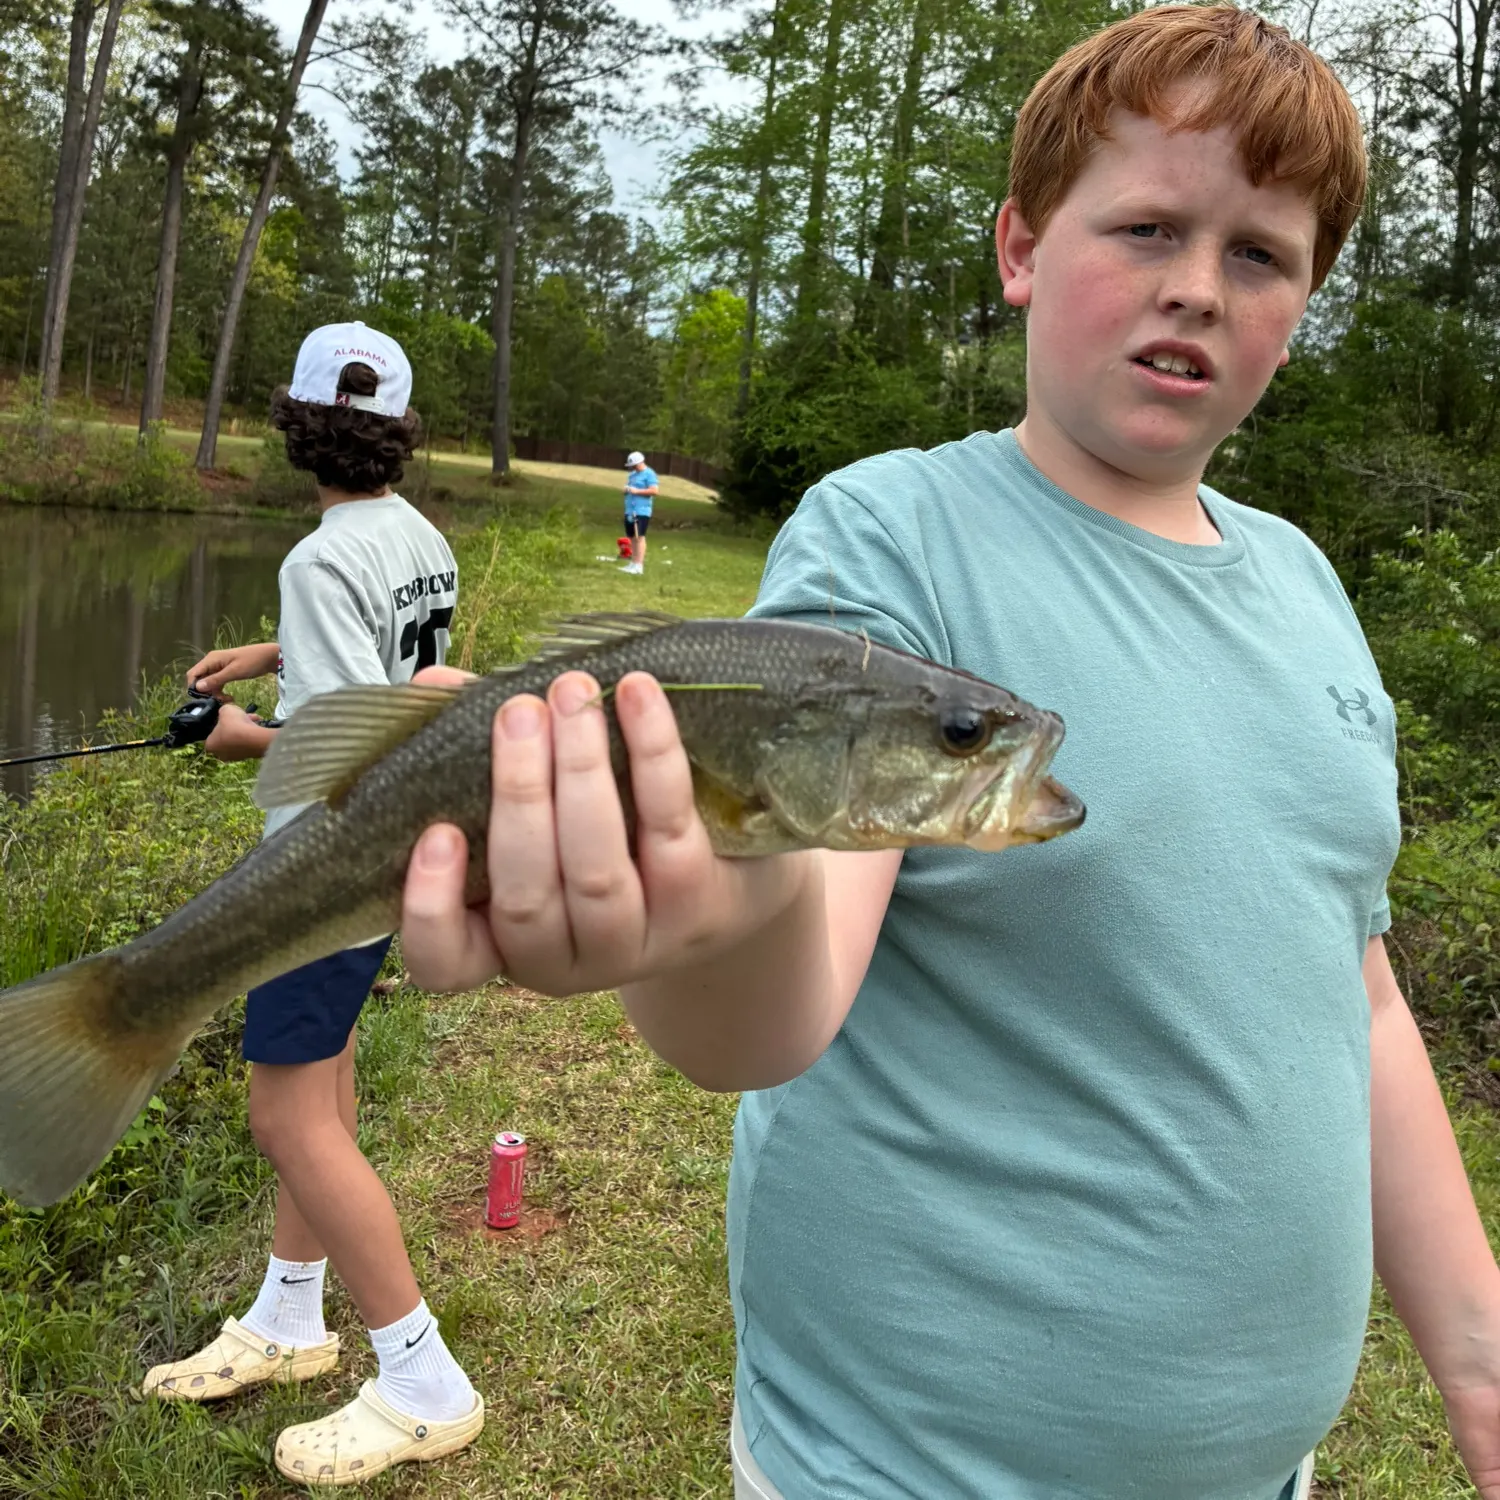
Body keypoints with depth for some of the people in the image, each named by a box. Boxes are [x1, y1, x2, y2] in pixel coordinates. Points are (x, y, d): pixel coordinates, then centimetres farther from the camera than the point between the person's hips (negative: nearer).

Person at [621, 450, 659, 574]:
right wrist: (626, 490, 4)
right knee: (632, 537, 8)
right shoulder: (632, 474, 19)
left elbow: (654, 490, -15)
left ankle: (639, 565, -11)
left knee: (639, 537, -10)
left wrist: (637, 491, -16)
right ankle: (633, 563, 13)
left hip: (642, 511, -8)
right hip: (630, 510, 8)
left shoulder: (649, 474, -6)